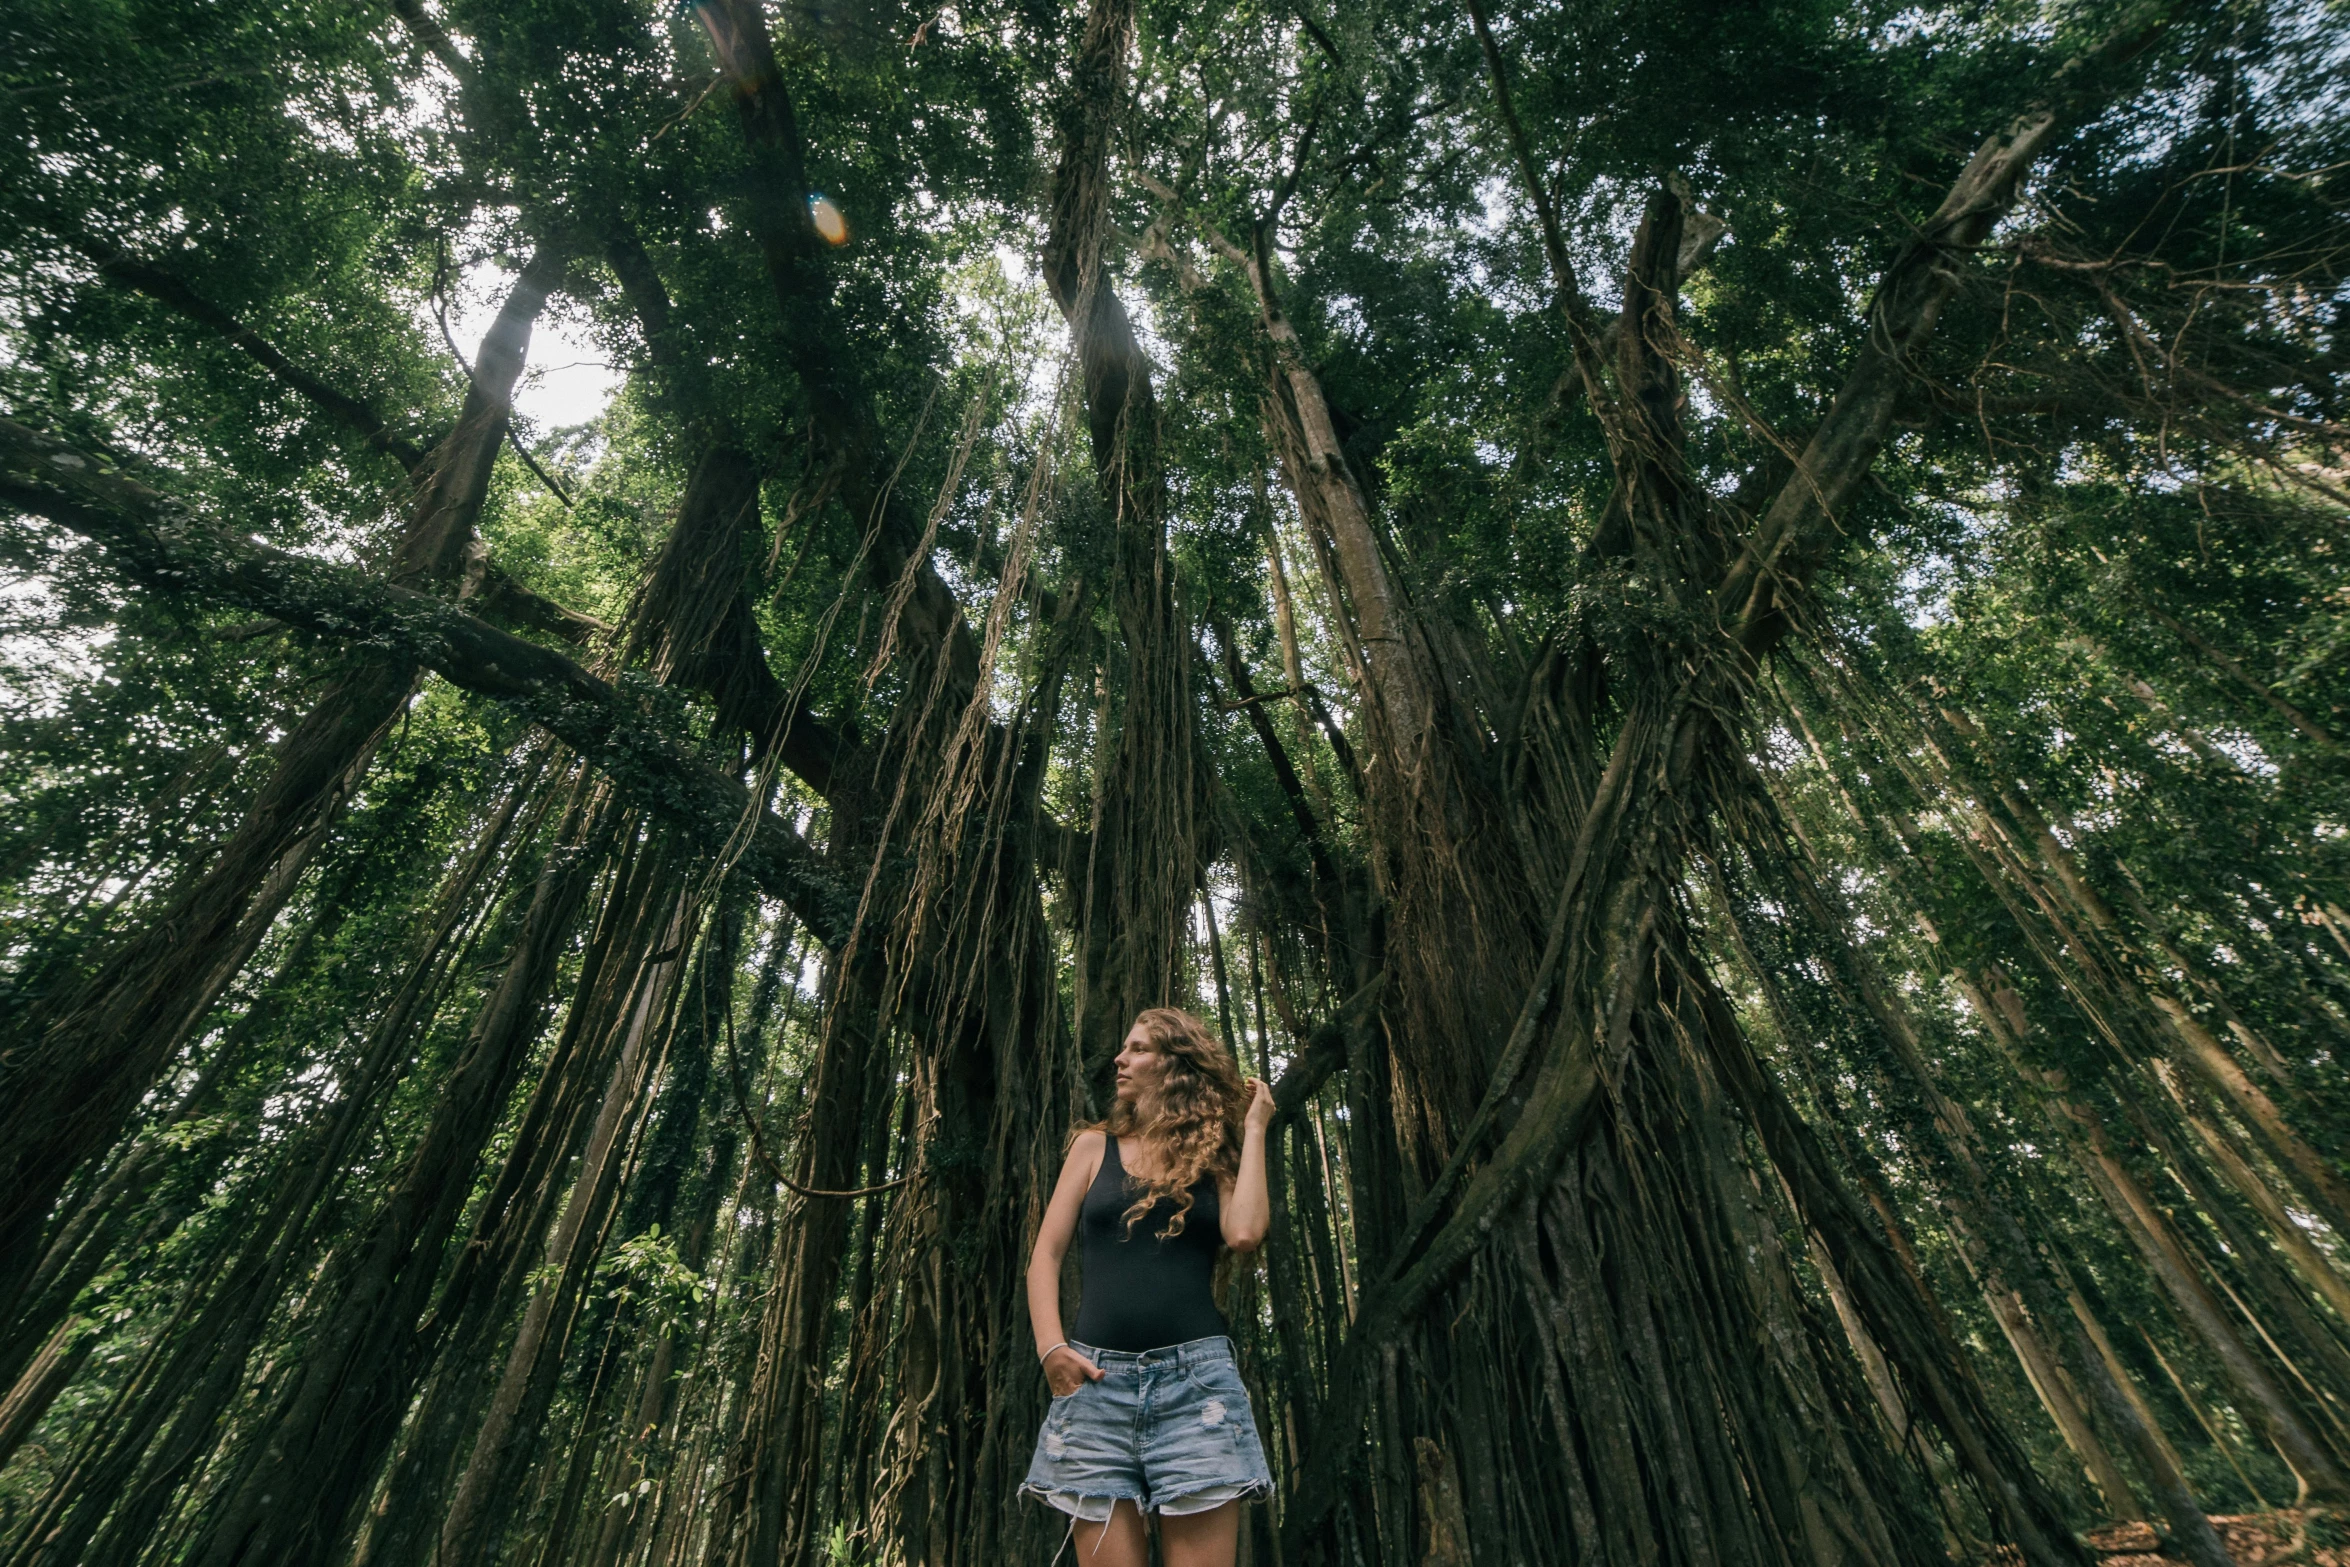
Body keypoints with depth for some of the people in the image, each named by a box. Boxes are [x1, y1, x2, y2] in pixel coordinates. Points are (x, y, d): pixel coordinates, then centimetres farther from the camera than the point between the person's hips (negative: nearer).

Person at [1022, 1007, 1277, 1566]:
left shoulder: (1215, 1158, 10)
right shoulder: (1095, 1146, 12)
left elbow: (1244, 1234, -10)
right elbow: (1045, 1256, 8)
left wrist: (1253, 1131, 0)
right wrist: (1050, 1348, -7)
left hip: (1195, 1377, -1)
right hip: (1096, 1378, 1)